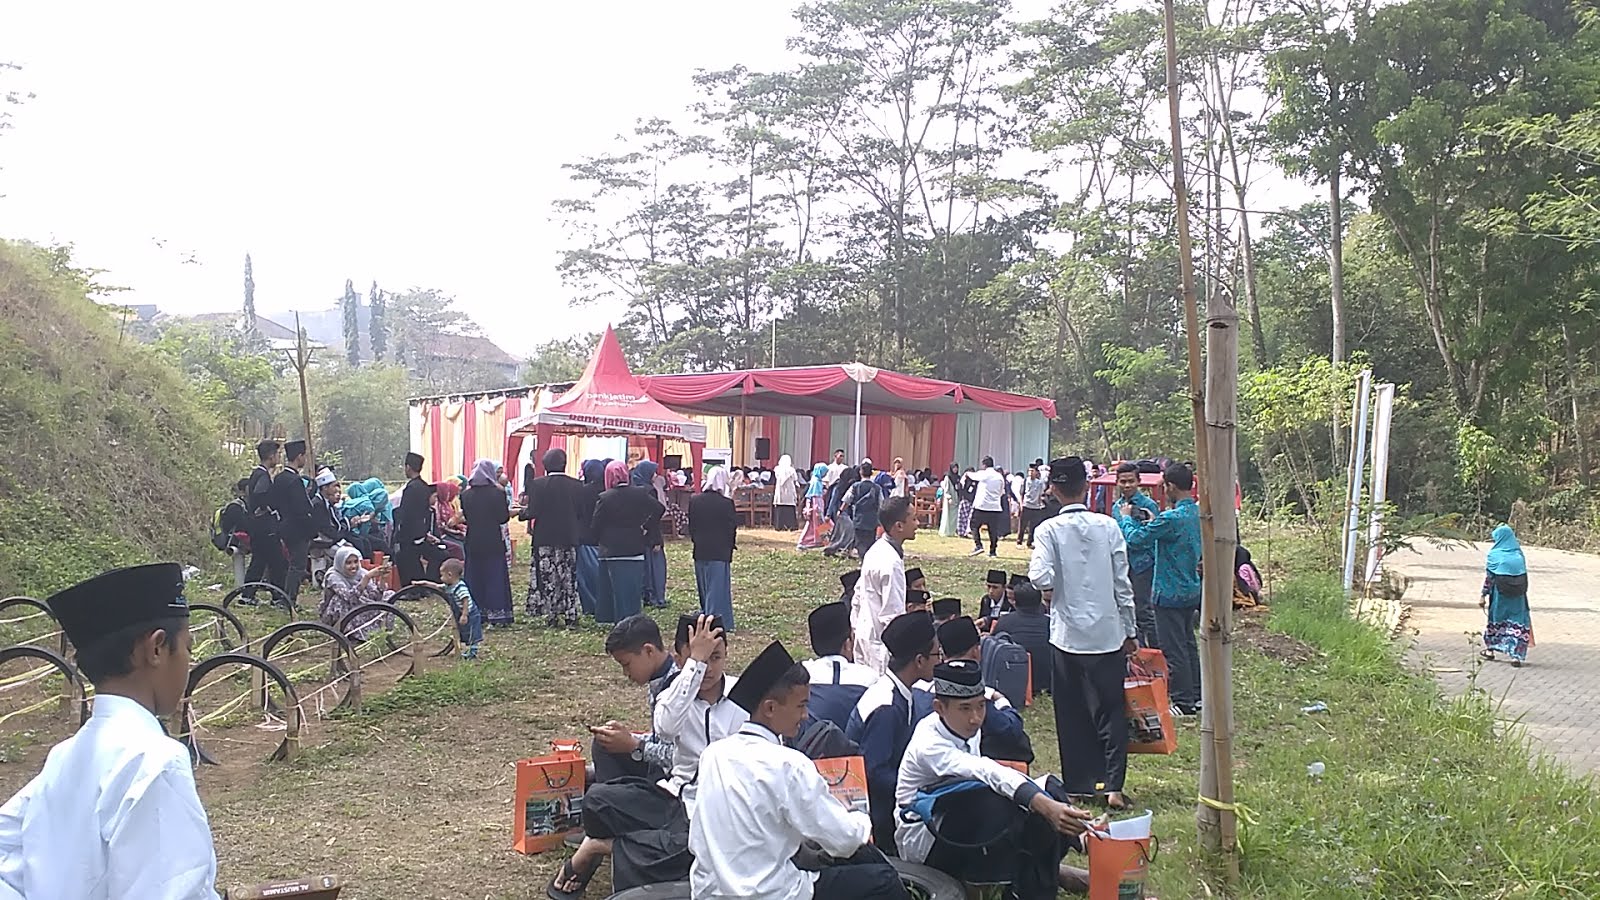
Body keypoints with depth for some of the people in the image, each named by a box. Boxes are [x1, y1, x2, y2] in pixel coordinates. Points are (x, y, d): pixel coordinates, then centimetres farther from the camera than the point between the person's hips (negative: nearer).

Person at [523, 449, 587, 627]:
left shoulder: (537, 485, -10)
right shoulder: (577, 485, -3)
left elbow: (533, 512, -11)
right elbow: (582, 512, 1)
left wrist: (522, 512, 8)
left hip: (545, 539, -2)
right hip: (569, 539, 2)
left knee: (548, 579, 6)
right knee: (569, 577, 10)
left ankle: (551, 615, 6)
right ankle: (570, 616, 11)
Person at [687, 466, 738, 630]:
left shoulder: (695, 501, -1)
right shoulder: (726, 503, -15)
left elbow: (691, 526, 6)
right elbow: (732, 528, -8)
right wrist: (732, 544, 8)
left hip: (700, 551, 5)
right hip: (720, 552, -5)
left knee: (704, 589, 17)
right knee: (718, 588, 1)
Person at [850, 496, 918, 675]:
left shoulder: (876, 550, 7)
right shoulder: (890, 563, -23)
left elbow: (858, 596, 15)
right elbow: (893, 614, -22)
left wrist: (856, 627, 22)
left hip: (865, 633, 10)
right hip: (882, 642, -10)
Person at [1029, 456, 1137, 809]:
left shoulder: (1049, 530, -8)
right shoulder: (1108, 527, -2)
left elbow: (1040, 576, -21)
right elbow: (1122, 583, 0)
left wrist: (1051, 590, 3)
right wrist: (1129, 631, 9)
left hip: (1067, 634, -1)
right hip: (1108, 634, 1)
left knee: (1072, 714, 11)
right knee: (1111, 711, 5)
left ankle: (1079, 784, 18)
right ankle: (1113, 784, -4)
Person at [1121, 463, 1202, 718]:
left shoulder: (1171, 518, -23)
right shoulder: (1199, 514, 4)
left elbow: (1135, 538, -19)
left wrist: (1127, 517, -1)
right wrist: (1152, 522, 11)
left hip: (1170, 593, -9)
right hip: (1192, 590, 9)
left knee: (1173, 649, 0)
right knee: (1188, 644, 18)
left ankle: (1183, 702, 5)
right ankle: (1197, 696, 26)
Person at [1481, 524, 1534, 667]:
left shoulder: (1494, 554, -5)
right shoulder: (1519, 554, 5)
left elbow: (1489, 576, -6)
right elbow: (1524, 576, 6)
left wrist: (1483, 595, -1)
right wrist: (1522, 592, 14)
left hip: (1500, 592, -2)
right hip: (1518, 594, 2)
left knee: (1495, 618, 16)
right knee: (1517, 620, 4)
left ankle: (1490, 649, 27)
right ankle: (1516, 655, -3)